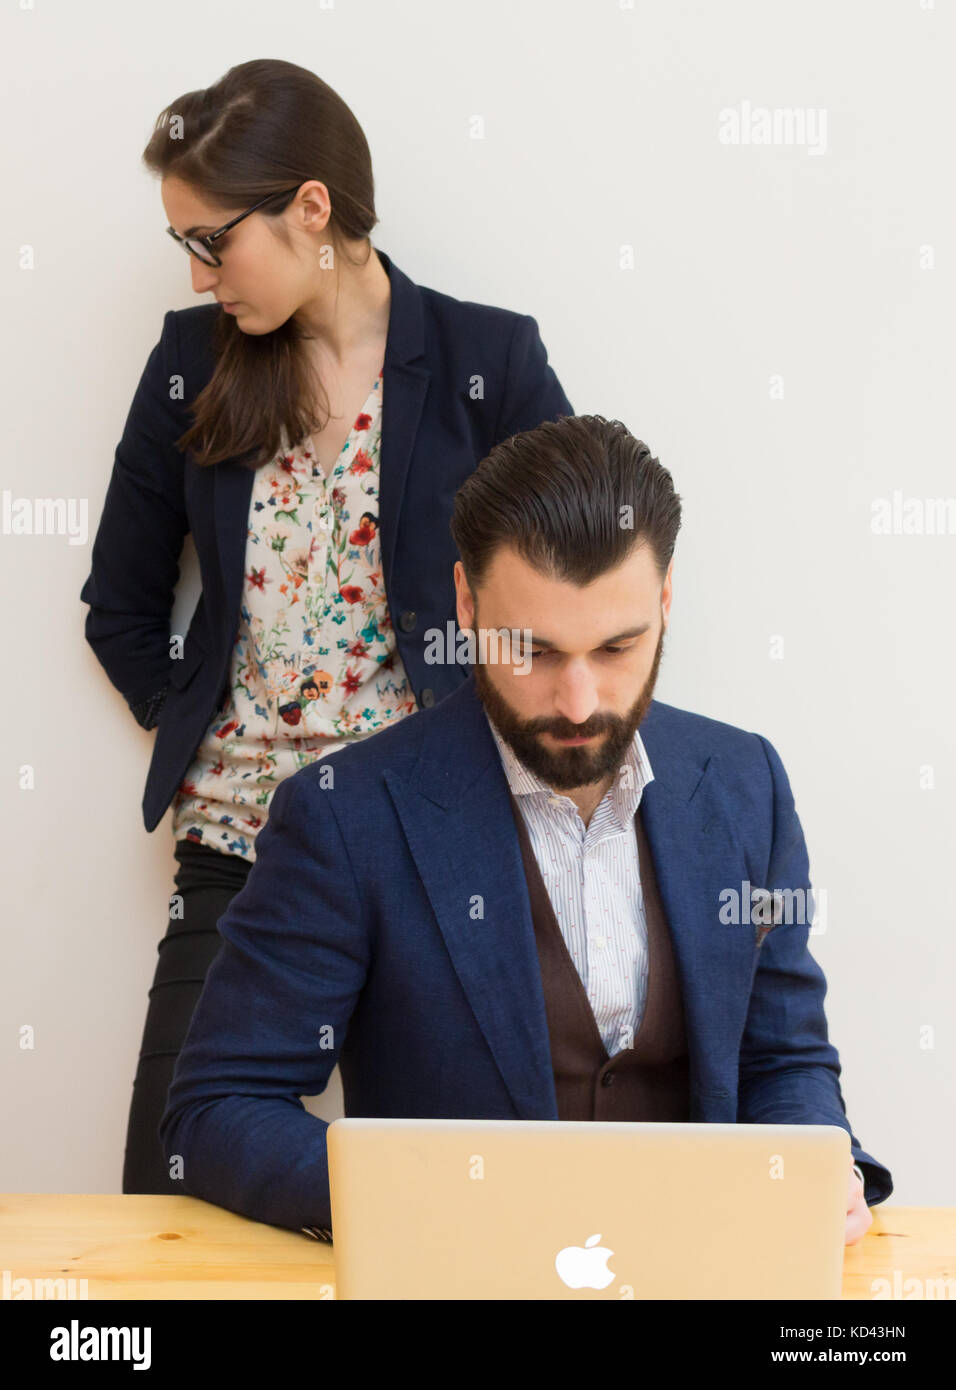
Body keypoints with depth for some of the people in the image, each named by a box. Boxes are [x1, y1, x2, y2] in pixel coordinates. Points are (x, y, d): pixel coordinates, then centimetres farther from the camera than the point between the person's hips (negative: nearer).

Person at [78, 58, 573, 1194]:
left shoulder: (488, 359, -2)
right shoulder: (192, 359, 7)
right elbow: (120, 603, 15)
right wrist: (195, 723, 5)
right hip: (236, 838, 3)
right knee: (172, 1191, 4)